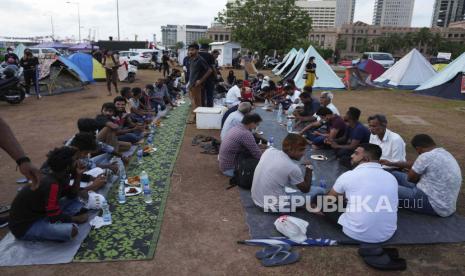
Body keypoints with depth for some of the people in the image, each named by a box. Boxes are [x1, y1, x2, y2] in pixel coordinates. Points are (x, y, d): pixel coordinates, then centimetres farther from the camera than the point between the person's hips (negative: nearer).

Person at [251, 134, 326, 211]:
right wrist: (309, 169, 6)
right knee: (319, 191, 0)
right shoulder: (292, 167, -22)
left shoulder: (269, 150, -5)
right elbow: (306, 189, -4)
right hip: (273, 206, -7)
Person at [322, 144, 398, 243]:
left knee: (323, 200, 11)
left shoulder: (349, 175, -11)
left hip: (356, 234, -5)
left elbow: (328, 199, 7)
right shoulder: (391, 177, 1)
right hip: (387, 234, 5)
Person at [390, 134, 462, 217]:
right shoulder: (443, 153, 9)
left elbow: (410, 178, -9)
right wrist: (391, 163, 29)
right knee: (395, 175, 13)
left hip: (435, 206, -10)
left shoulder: (426, 156, -23)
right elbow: (415, 165, 21)